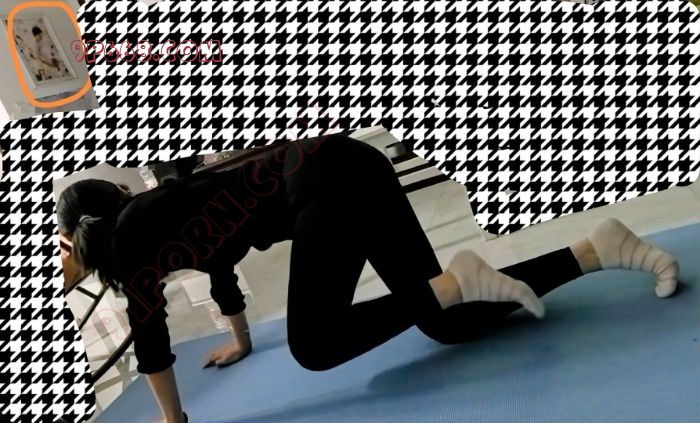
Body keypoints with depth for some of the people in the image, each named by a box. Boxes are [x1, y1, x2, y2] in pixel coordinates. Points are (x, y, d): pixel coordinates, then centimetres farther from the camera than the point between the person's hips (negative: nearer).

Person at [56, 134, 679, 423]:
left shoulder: (130, 231, 0)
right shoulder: (156, 215, 25)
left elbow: (148, 327, -4)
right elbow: (219, 261, 39)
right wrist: (241, 342, 53)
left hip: (329, 182, -8)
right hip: (346, 172, 8)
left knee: (314, 346, -13)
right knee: (446, 323, 3)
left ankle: (458, 278, -15)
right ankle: (601, 246, 5)